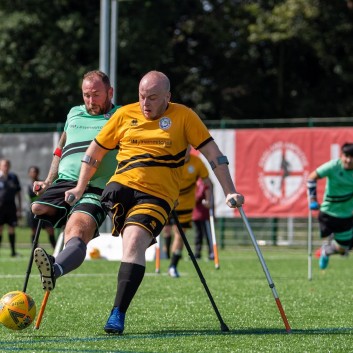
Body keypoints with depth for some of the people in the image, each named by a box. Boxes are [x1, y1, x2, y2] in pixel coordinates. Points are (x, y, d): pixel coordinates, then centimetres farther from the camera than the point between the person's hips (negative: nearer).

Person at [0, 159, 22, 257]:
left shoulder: (14, 177, 9)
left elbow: (18, 193, 14)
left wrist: (19, 208, 10)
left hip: (11, 206, 2)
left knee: (12, 229, 3)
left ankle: (13, 251, 8)